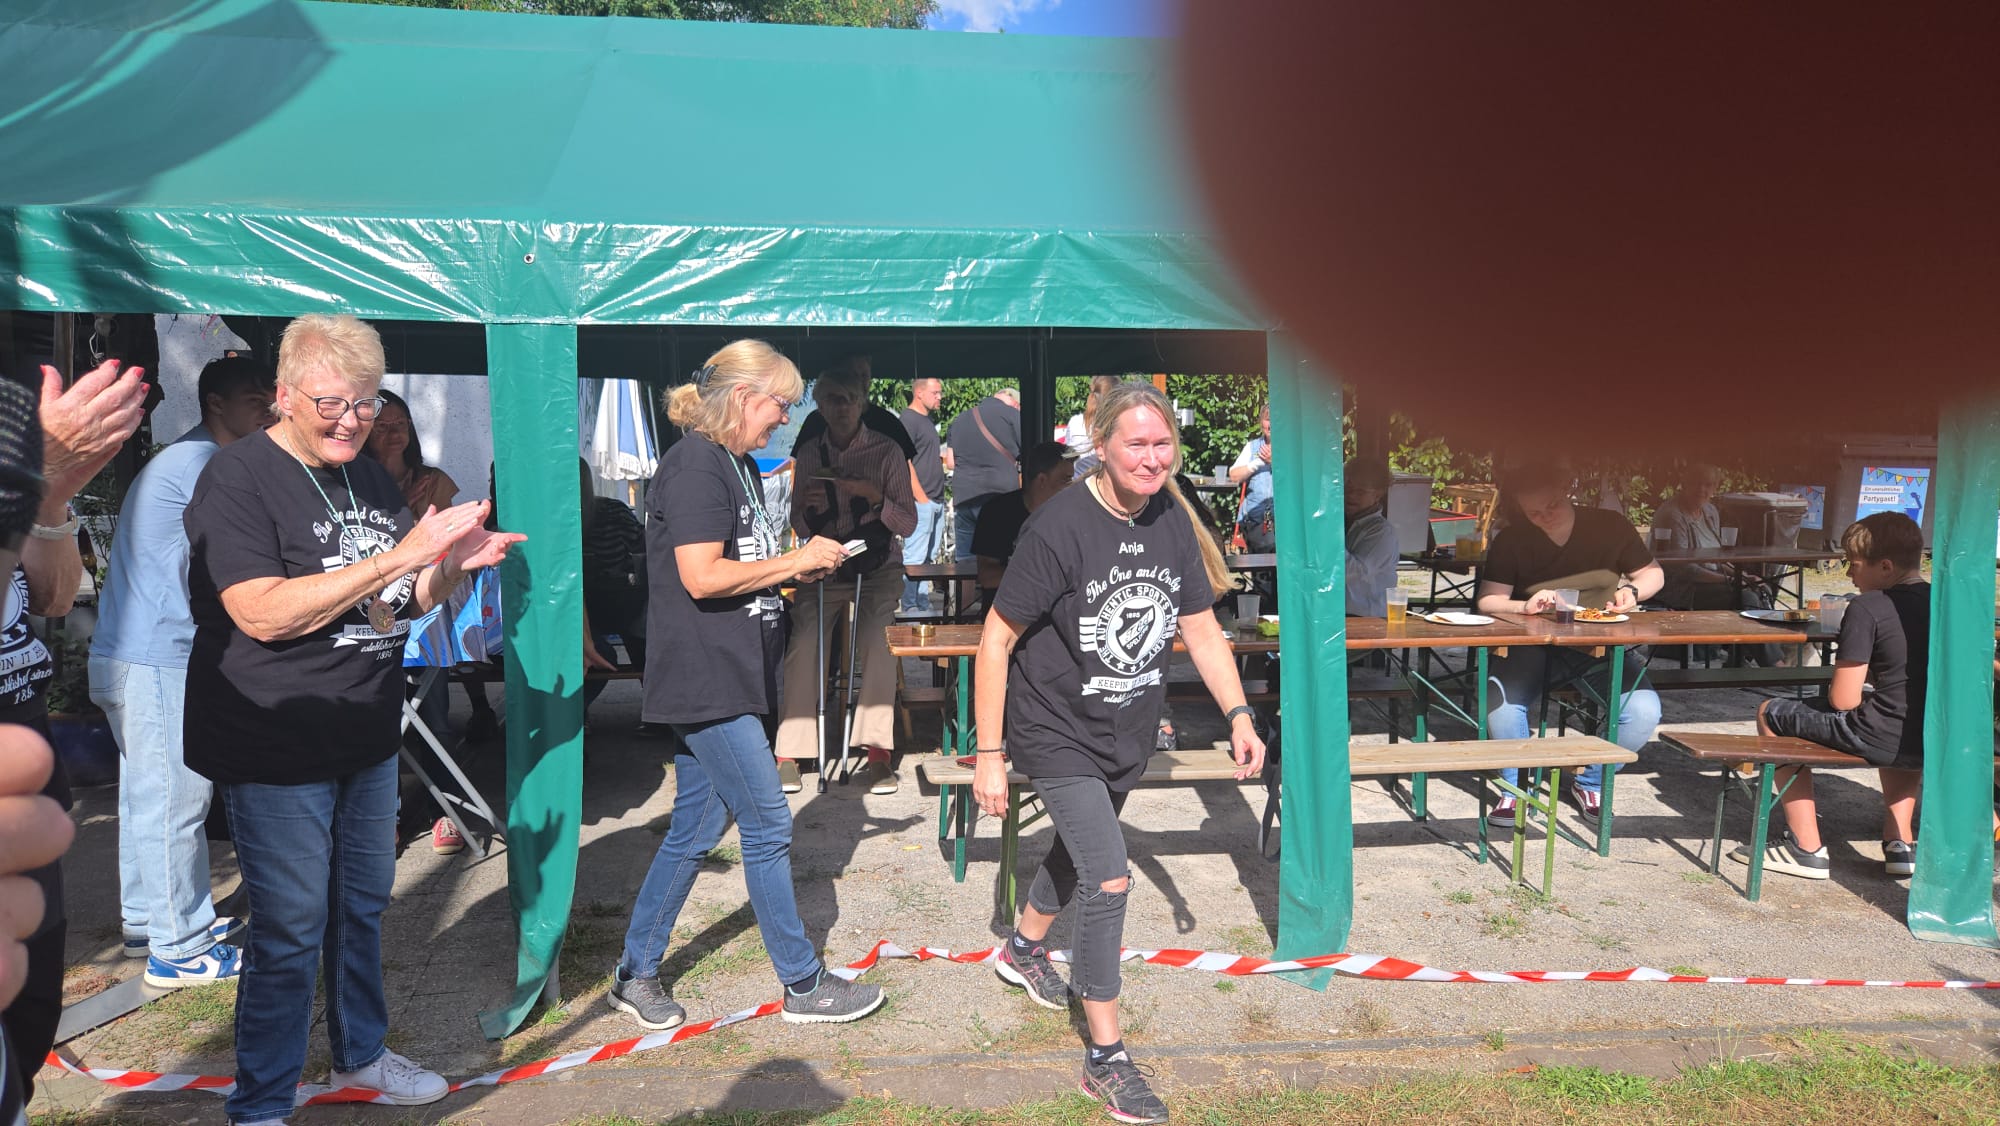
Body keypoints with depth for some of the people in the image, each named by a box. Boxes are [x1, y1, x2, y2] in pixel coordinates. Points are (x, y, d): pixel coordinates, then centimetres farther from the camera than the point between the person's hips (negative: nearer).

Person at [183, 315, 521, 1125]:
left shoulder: (371, 478, 9)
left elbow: (409, 603, 14)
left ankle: (361, 1056, 38)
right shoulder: (239, 478, -15)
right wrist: (400, 554, -30)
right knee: (290, 931, 2)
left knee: (362, 905, 20)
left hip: (365, 739, 8)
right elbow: (264, 612, -26)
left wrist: (453, 565, -9)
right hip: (276, 750, -7)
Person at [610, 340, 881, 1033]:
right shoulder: (694, 465, -14)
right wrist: (796, 561, -13)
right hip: (705, 681, -10)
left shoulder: (738, 465, 17)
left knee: (695, 829, 14)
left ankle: (636, 975, 26)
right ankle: (803, 985, 11)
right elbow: (702, 577, -22)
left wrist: (801, 567, 8)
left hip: (734, 677, 10)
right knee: (768, 825, -2)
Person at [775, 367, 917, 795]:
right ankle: (789, 756, -15)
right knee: (803, 642, -22)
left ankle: (877, 754, -22)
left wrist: (875, 496, -22)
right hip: (825, 565, 2)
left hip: (877, 566, -2)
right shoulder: (808, 454, 6)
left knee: (875, 638, -28)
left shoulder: (887, 453, -2)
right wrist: (811, 508, -14)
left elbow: (908, 524, -4)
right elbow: (800, 527, 10)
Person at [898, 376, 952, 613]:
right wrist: (921, 497, -18)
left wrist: (946, 457, 9)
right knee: (914, 557, -7)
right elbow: (904, 461, -17)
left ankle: (924, 606, 20)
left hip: (935, 500, 10)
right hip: (920, 501, -10)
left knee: (929, 557, 13)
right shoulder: (908, 419, -11)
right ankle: (910, 608, -3)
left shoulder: (929, 420, 18)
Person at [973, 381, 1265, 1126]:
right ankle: (1106, 1058, 4)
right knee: (1110, 879, -13)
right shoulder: (1061, 527, -24)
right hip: (1057, 734, -7)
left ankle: (1024, 948, 55)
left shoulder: (1171, 520, -6)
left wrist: (1238, 714, -7)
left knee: (1079, 848, 26)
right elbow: (997, 640, -19)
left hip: (1127, 735, 7)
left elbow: (1200, 626, 3)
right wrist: (989, 755, -18)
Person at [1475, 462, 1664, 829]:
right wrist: (1525, 606, -28)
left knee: (1643, 711, -24)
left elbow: (1652, 574, 10)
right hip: (1534, 647, -1)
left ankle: (1590, 783, 6)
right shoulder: (1511, 541, -3)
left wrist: (1631, 591, -13)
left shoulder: (1610, 526, 0)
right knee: (1501, 702, -31)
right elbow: (1488, 601, -8)